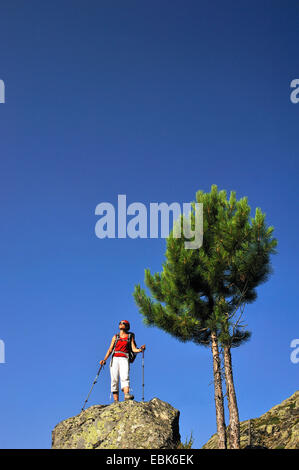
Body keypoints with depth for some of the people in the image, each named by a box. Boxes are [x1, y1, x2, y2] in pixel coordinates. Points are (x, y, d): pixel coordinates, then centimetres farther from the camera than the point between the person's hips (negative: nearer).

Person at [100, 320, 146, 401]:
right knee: (114, 380, -9)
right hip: (114, 359, 2)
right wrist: (104, 360, 3)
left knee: (125, 377, -24)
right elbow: (110, 349, 16)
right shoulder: (115, 337, 21)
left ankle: (126, 395, -44)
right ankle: (116, 402, -12)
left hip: (124, 359, -2)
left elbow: (134, 349, 5)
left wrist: (140, 349, -16)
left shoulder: (130, 337, 16)